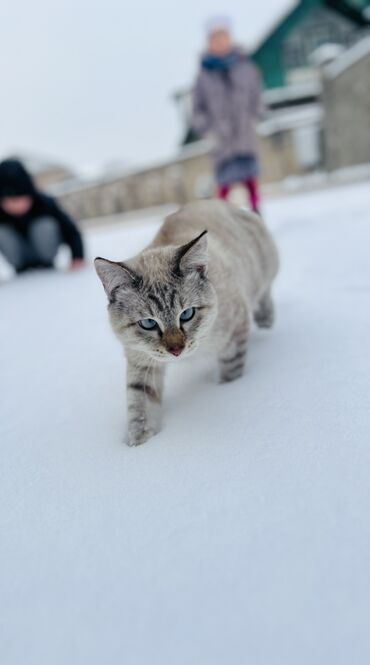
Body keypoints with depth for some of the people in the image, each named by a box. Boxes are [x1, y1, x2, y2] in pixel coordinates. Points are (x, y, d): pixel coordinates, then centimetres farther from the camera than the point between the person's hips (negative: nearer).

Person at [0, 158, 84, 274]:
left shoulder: (45, 203, -30)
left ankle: (46, 265, -2)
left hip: (43, 246, -1)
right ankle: (22, 268, 0)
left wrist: (77, 258, -40)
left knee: (45, 225, -32)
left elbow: (71, 231, -26)